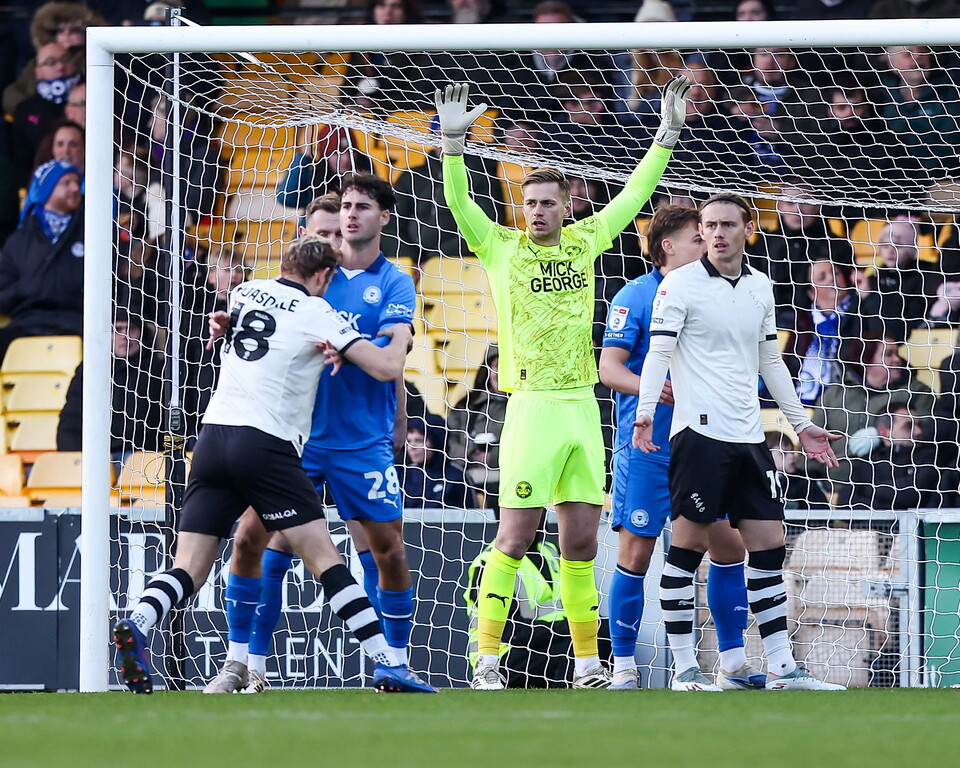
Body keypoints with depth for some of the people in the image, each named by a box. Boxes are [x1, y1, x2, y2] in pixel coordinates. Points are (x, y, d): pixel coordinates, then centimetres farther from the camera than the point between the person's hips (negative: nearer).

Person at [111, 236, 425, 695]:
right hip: (266, 445, -5)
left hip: (214, 434, 5)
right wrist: (400, 337, 20)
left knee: (189, 570, 2)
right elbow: (383, 368, -3)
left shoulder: (244, 293, 16)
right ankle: (387, 667, -5)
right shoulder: (315, 313, 1)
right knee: (323, 556, -2)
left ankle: (136, 626, -26)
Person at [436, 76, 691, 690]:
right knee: (514, 538, -7)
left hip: (583, 406, 4)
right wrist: (454, 142, -21)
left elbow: (635, 195, 21)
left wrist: (668, 134, 18)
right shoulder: (502, 247, 2)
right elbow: (458, 202, -9)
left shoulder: (584, 241, 13)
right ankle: (488, 659, -4)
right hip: (532, 405, -4)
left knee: (582, 543, 7)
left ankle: (587, 662, 11)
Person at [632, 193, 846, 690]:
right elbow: (658, 351, -9)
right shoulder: (680, 285, -3)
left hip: (749, 439, 6)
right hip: (699, 432, -6)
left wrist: (801, 425, 25)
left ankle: (781, 667, 5)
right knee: (688, 546, -6)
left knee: (769, 546, 3)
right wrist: (645, 413, -22)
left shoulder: (760, 287, 15)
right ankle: (684, 665, -1)